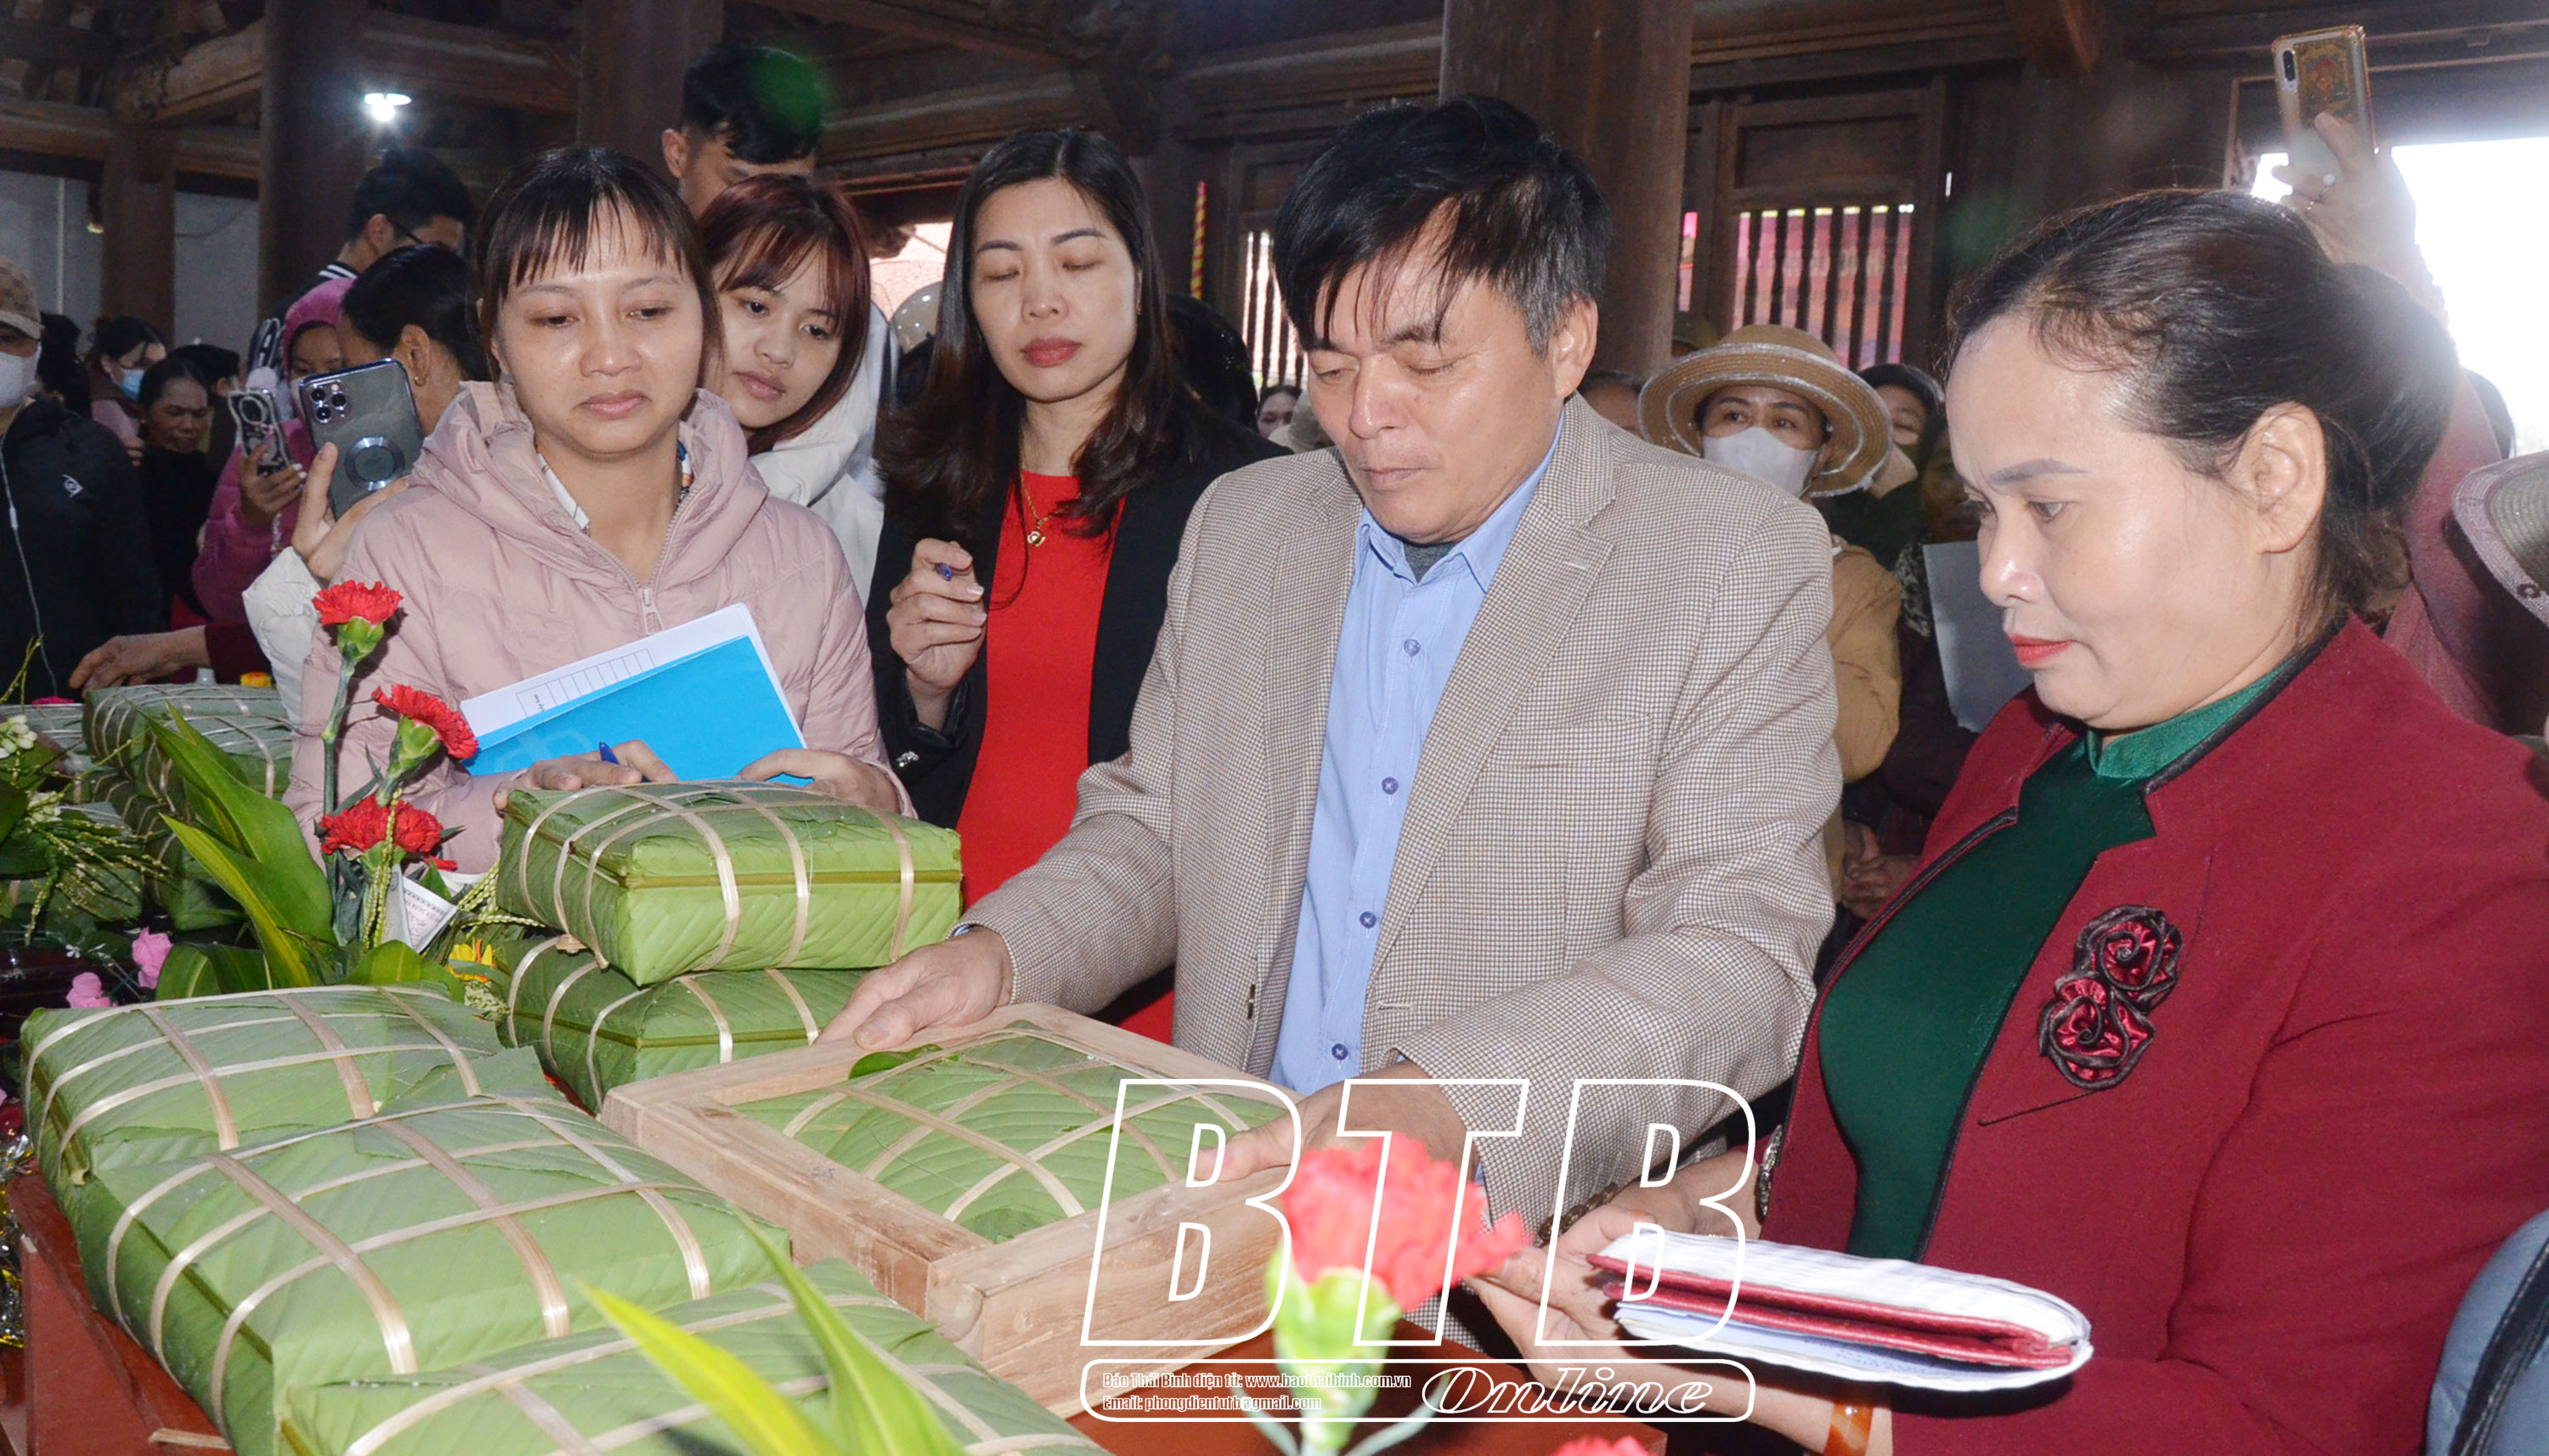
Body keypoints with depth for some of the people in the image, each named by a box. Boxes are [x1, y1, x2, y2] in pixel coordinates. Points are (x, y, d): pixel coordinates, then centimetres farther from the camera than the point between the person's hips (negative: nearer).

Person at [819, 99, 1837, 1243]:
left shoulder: (1740, 567, -2)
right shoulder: (1240, 524, 14)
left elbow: (1744, 954, -10)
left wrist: (1440, 1106, -25)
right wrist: (999, 954, -1)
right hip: (1226, 1210, 4)